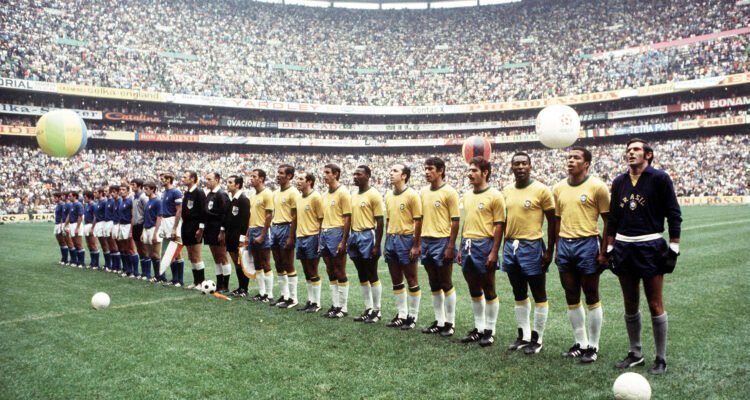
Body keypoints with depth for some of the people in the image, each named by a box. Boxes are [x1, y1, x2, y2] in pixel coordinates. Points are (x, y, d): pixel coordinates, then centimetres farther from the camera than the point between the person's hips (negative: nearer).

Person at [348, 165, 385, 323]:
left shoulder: (374, 195, -10)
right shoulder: (354, 196, 12)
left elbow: (380, 221, -13)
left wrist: (377, 245, -17)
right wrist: (351, 238, 13)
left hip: (368, 236, -8)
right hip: (355, 236, 8)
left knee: (372, 275, -1)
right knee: (362, 276, 11)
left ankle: (377, 310, 9)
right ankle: (368, 309, 20)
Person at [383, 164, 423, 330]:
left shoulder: (412, 195, -10)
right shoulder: (388, 195, 10)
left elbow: (418, 221, -11)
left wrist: (416, 245, -15)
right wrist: (387, 241, 14)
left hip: (406, 239, -7)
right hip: (391, 239, 7)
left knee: (411, 280, 3)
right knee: (396, 280, 12)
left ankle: (412, 317, 12)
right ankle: (402, 314, 23)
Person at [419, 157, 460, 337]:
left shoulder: (449, 192, -9)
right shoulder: (423, 192, 10)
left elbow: (455, 221, -11)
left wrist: (450, 246, -15)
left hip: (442, 241, -6)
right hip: (426, 241, 6)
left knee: (446, 284, 2)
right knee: (434, 285, 11)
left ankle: (450, 323, 12)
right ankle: (439, 321, 21)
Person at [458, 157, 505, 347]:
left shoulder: (495, 196, -8)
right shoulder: (467, 196, 13)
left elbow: (499, 225, -11)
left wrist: (494, 252, -16)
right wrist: (461, 248, 14)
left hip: (484, 245, -7)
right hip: (468, 245, 7)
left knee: (488, 290, 2)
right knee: (474, 290, 12)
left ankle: (490, 330, 13)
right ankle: (479, 328, 23)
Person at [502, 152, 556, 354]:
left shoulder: (541, 190, -8)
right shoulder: (506, 191, 8)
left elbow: (552, 221, -6)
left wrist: (550, 250, -9)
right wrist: (506, 245, 12)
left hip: (531, 246, -6)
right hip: (510, 246, 6)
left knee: (539, 294, 4)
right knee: (519, 294, 14)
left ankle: (537, 339, 15)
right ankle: (523, 335, 26)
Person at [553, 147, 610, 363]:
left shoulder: (597, 186, -6)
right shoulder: (559, 188, 9)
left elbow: (608, 220, -5)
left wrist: (604, 251, -9)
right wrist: (558, 248, 12)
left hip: (587, 244, -5)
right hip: (565, 245, 5)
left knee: (591, 297, 4)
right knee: (571, 298, 11)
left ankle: (593, 346, 15)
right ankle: (580, 343, 24)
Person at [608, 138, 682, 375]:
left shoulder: (659, 178, -5)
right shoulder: (619, 182, 10)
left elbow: (674, 215, -6)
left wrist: (673, 249, -10)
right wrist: (609, 249, 12)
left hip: (650, 247, -5)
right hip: (623, 248, 5)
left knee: (655, 306, 1)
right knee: (630, 306, 11)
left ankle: (661, 359, 14)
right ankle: (635, 354, 25)